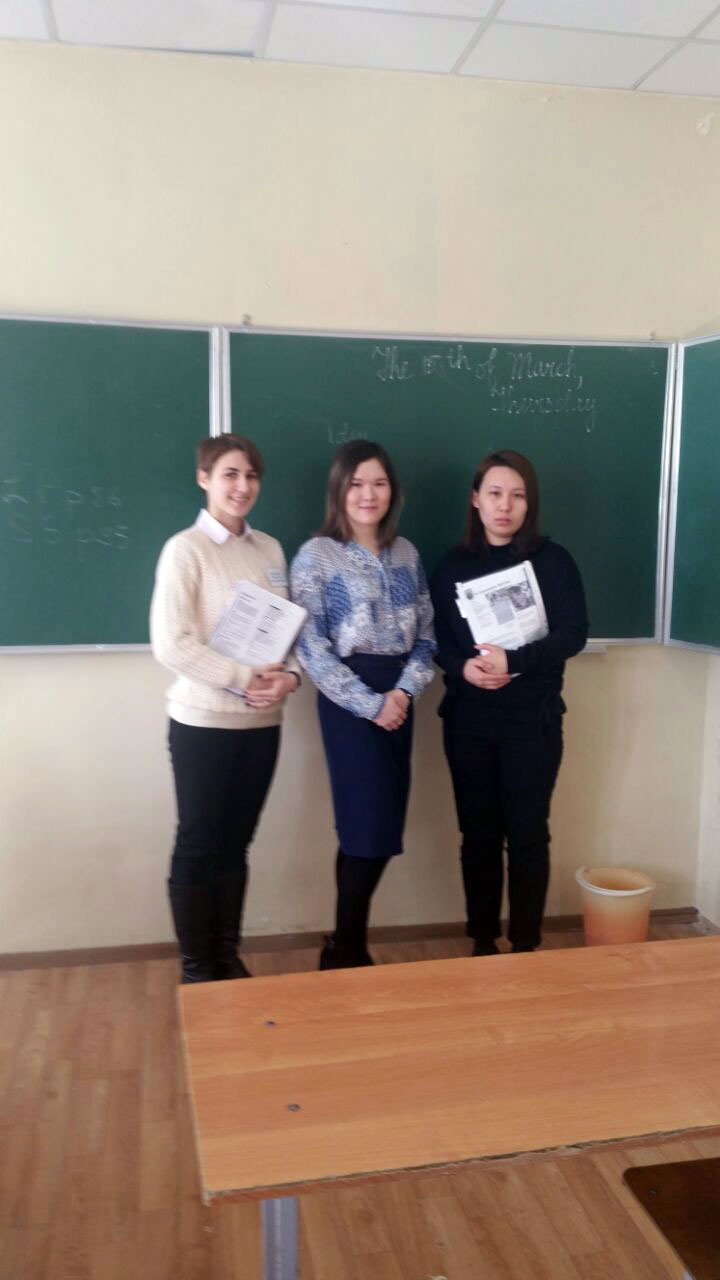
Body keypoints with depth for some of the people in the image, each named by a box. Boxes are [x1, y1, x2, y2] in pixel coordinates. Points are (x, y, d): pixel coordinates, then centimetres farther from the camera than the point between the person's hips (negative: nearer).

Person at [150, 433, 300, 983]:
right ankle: (196, 966, 21)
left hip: (262, 721, 5)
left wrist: (289, 677, -10)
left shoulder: (270, 549, 7)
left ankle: (227, 955, 29)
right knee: (198, 844, 6)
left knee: (236, 842, 15)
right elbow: (171, 644, -16)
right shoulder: (185, 549, -9)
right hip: (204, 721, -5)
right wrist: (243, 678, -18)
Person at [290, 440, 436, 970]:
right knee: (369, 826, -5)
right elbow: (311, 646, -12)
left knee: (381, 827, 8)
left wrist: (405, 691, -7)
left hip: (398, 697, 6)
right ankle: (347, 951, 14)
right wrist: (369, 704, -14)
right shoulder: (316, 556, -6)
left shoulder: (406, 553, 11)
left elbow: (425, 632, 10)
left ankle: (347, 945, 24)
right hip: (349, 701, -5)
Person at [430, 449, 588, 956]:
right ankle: (483, 942, 22)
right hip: (468, 719, 2)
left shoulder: (553, 561, -1)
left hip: (533, 719, -2)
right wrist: (462, 668, -18)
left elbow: (574, 634, -9)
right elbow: (437, 639, 3)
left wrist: (514, 659, -23)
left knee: (528, 833, 4)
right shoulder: (452, 565, 7)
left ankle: (527, 945, 18)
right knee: (479, 833, 9)